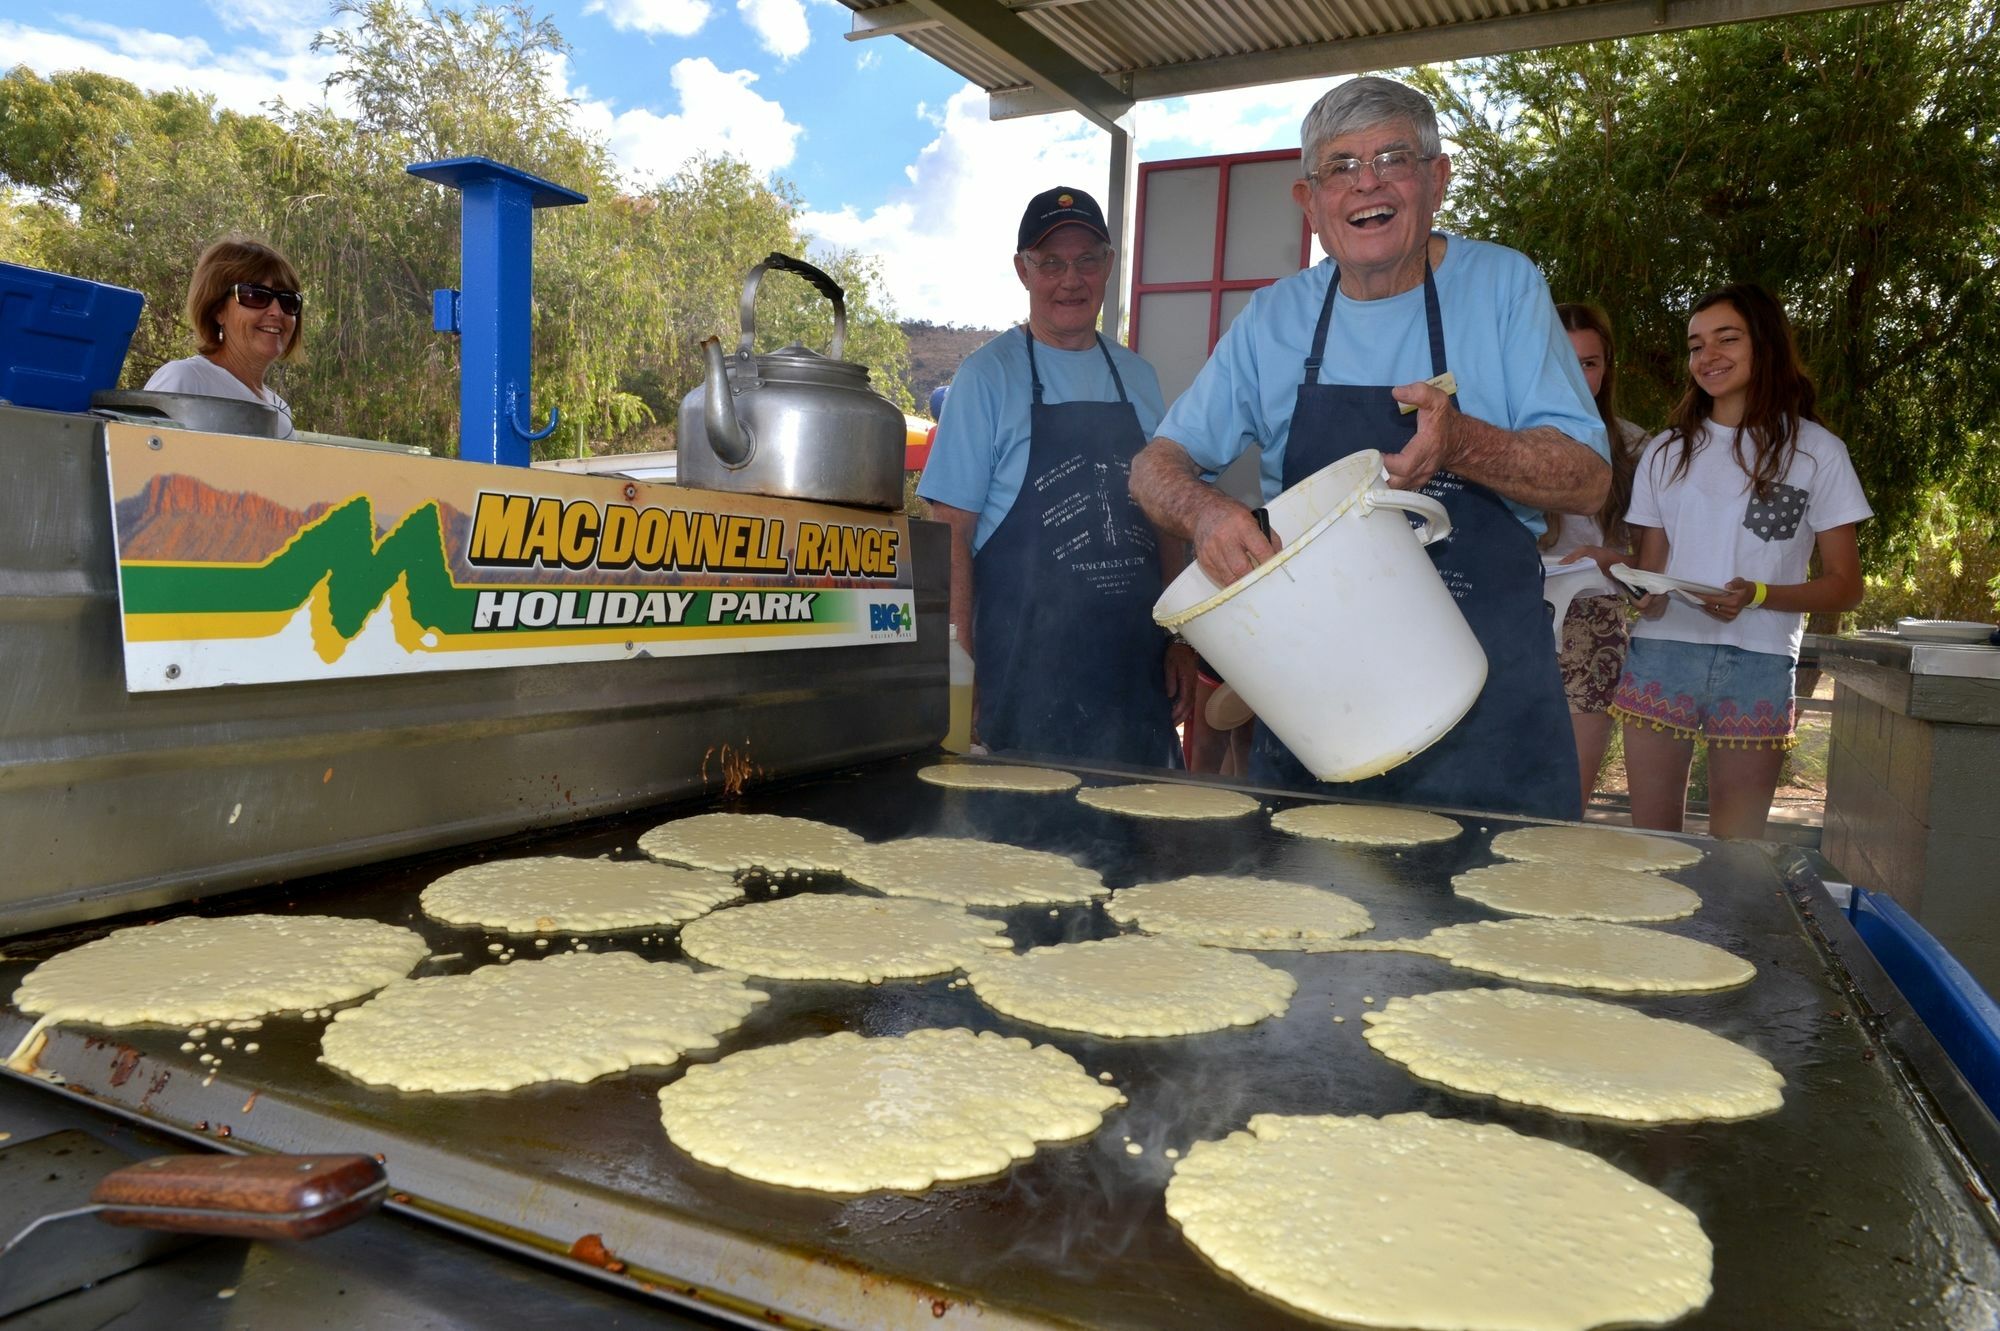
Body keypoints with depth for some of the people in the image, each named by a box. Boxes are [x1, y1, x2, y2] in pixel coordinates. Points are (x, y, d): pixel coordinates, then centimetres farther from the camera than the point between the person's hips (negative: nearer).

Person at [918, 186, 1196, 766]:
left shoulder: (1137, 377, 13)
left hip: (1137, 665, 5)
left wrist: (1179, 642, 9)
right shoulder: (989, 374, -2)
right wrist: (967, 666, -12)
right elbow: (954, 531, -6)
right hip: (1027, 670, -4)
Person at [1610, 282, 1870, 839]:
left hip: (1758, 667, -2)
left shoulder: (1815, 451, 5)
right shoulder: (1666, 451, 13)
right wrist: (1646, 598, -9)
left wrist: (1757, 594, -15)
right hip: (1661, 655, 2)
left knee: (1734, 851, 4)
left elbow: (1845, 586, 4)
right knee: (1650, 839, 4)